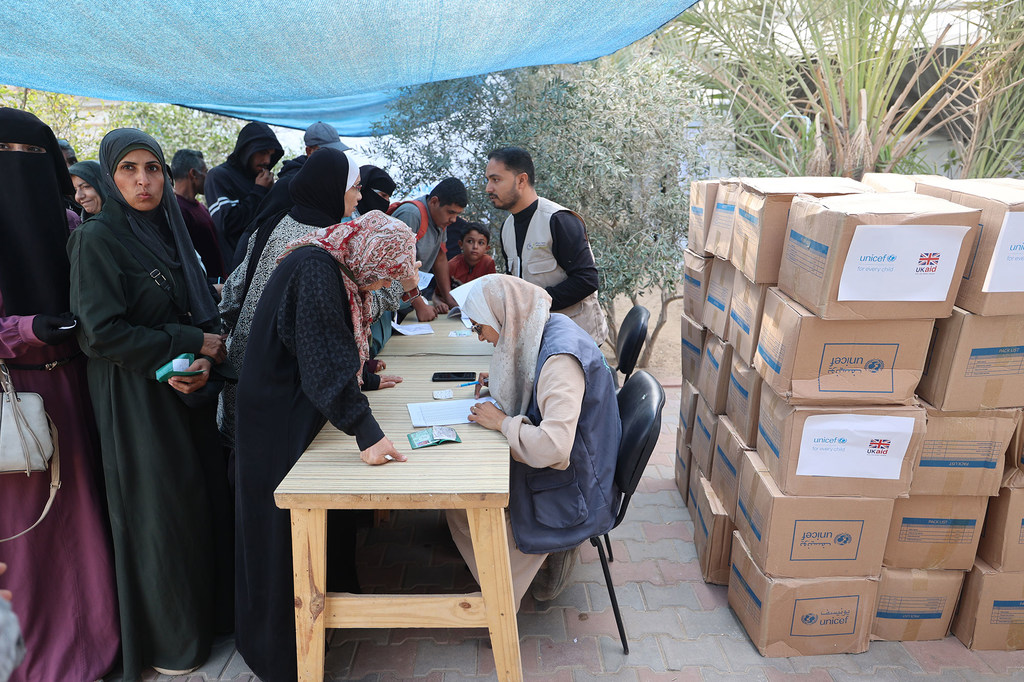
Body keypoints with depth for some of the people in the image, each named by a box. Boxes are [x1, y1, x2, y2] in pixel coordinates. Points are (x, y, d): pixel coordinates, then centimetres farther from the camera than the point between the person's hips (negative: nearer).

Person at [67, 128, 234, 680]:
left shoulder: (170, 233, 10)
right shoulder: (97, 239, -10)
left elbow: (205, 313, 9)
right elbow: (100, 334, -18)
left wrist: (203, 363, -10)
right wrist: (190, 343, -14)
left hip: (189, 395, 6)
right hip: (136, 402, -6)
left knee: (206, 497, 12)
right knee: (160, 513, 4)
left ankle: (209, 608, 32)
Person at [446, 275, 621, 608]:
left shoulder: (561, 358, -31)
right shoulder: (550, 329, -1)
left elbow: (552, 447, -39)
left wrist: (503, 422, -23)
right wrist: (502, 382, 6)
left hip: (572, 490, -9)